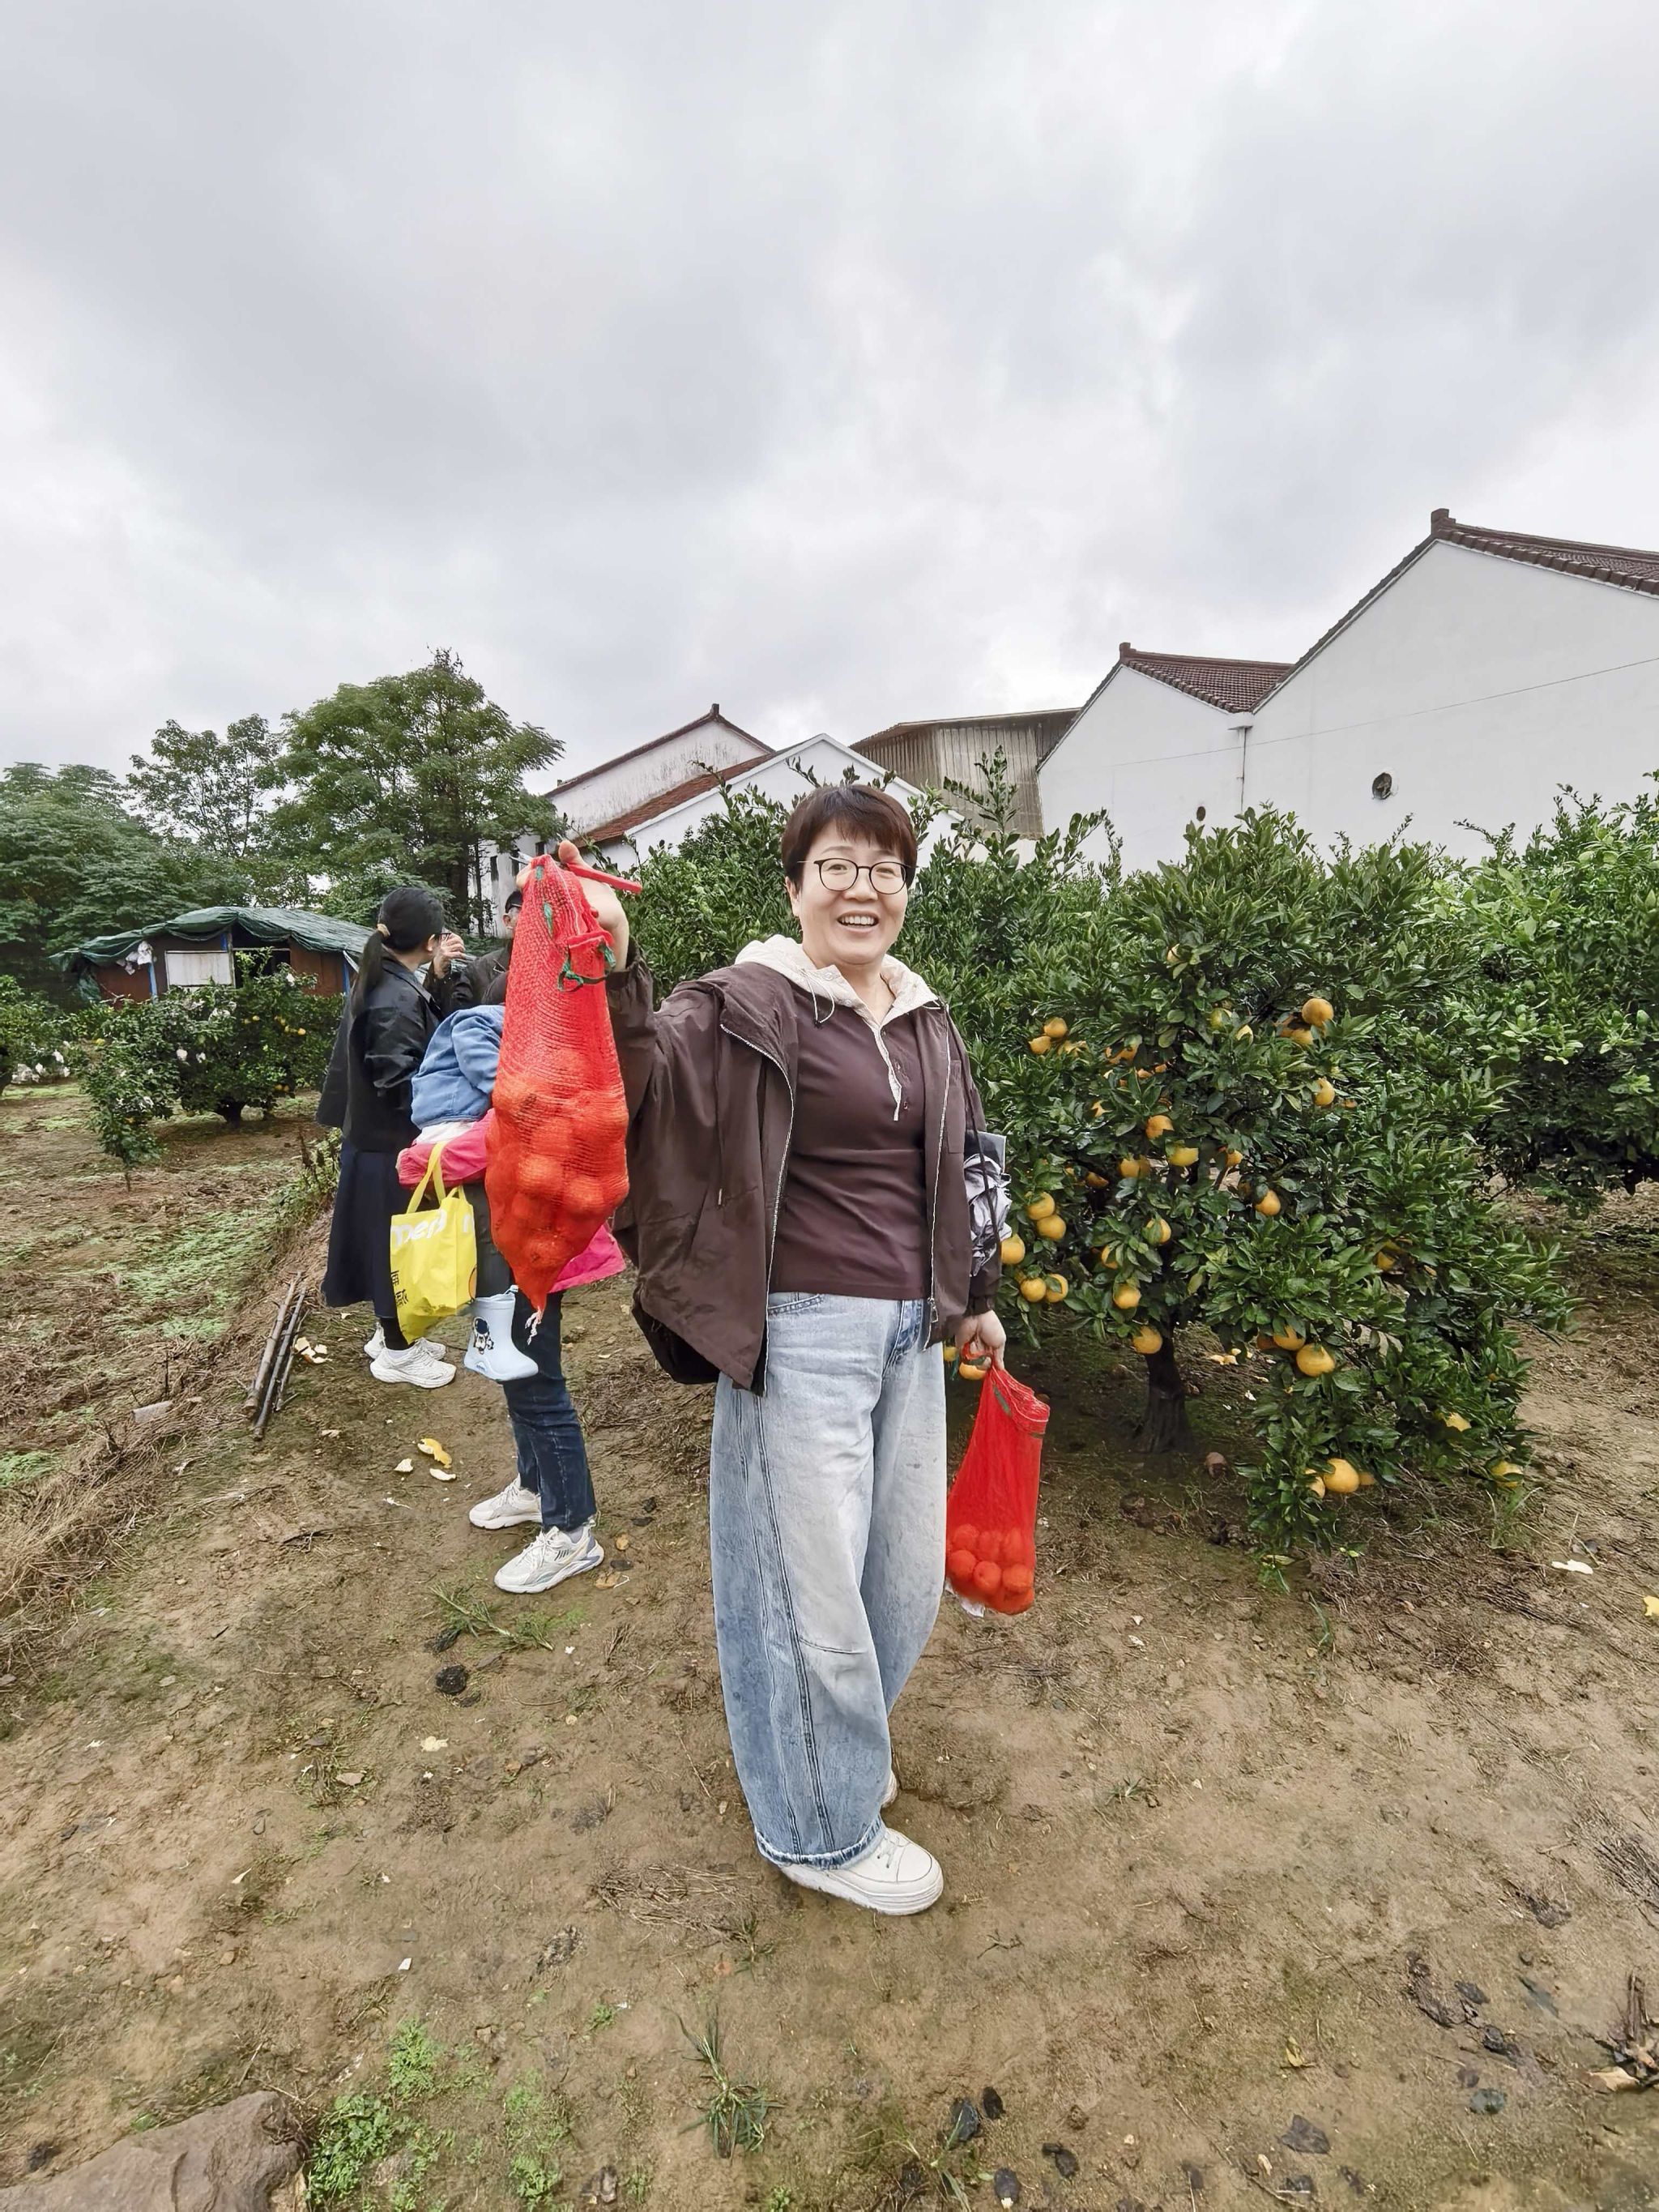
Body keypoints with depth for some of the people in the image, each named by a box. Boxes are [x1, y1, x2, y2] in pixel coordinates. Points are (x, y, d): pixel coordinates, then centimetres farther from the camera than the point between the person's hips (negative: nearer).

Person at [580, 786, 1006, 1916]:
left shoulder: (927, 1020, 10)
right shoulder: (748, 1005, -10)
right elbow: (649, 1076, -28)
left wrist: (973, 1298, 21)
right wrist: (613, 967, -44)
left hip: (911, 1328, 7)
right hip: (804, 1333, -7)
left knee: (910, 1570, 21)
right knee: (812, 1579, 10)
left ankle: (839, 1738, 52)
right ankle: (824, 1828, 39)